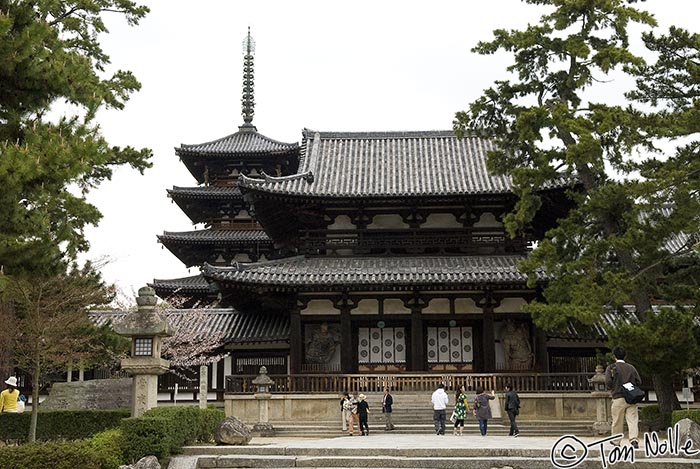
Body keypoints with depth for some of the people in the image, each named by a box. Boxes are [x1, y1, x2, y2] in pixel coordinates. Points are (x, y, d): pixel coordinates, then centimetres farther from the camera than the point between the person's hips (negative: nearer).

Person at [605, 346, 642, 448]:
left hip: (618, 398, -2)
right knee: (633, 420, -2)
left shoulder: (611, 368, -2)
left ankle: (616, 441, 19)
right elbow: (639, 382, 5)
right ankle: (634, 439, -17)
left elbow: (608, 382, -12)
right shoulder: (631, 368, 8)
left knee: (617, 421, 8)